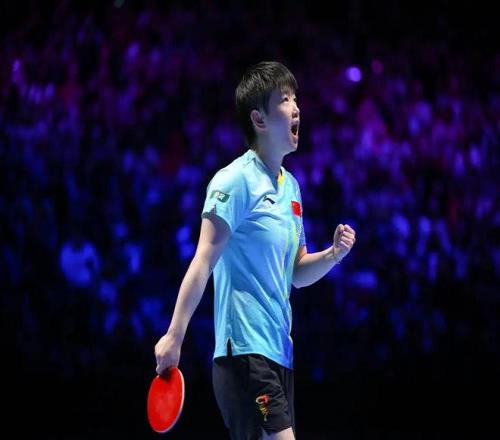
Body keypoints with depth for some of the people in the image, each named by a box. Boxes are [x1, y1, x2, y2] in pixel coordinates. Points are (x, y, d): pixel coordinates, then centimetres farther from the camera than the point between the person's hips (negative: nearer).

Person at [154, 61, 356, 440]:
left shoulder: (291, 185, 16)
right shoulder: (236, 180, -9)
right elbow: (204, 261, -14)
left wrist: (333, 254, 2)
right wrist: (175, 336, -20)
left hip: (280, 353, 8)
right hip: (246, 352, -8)